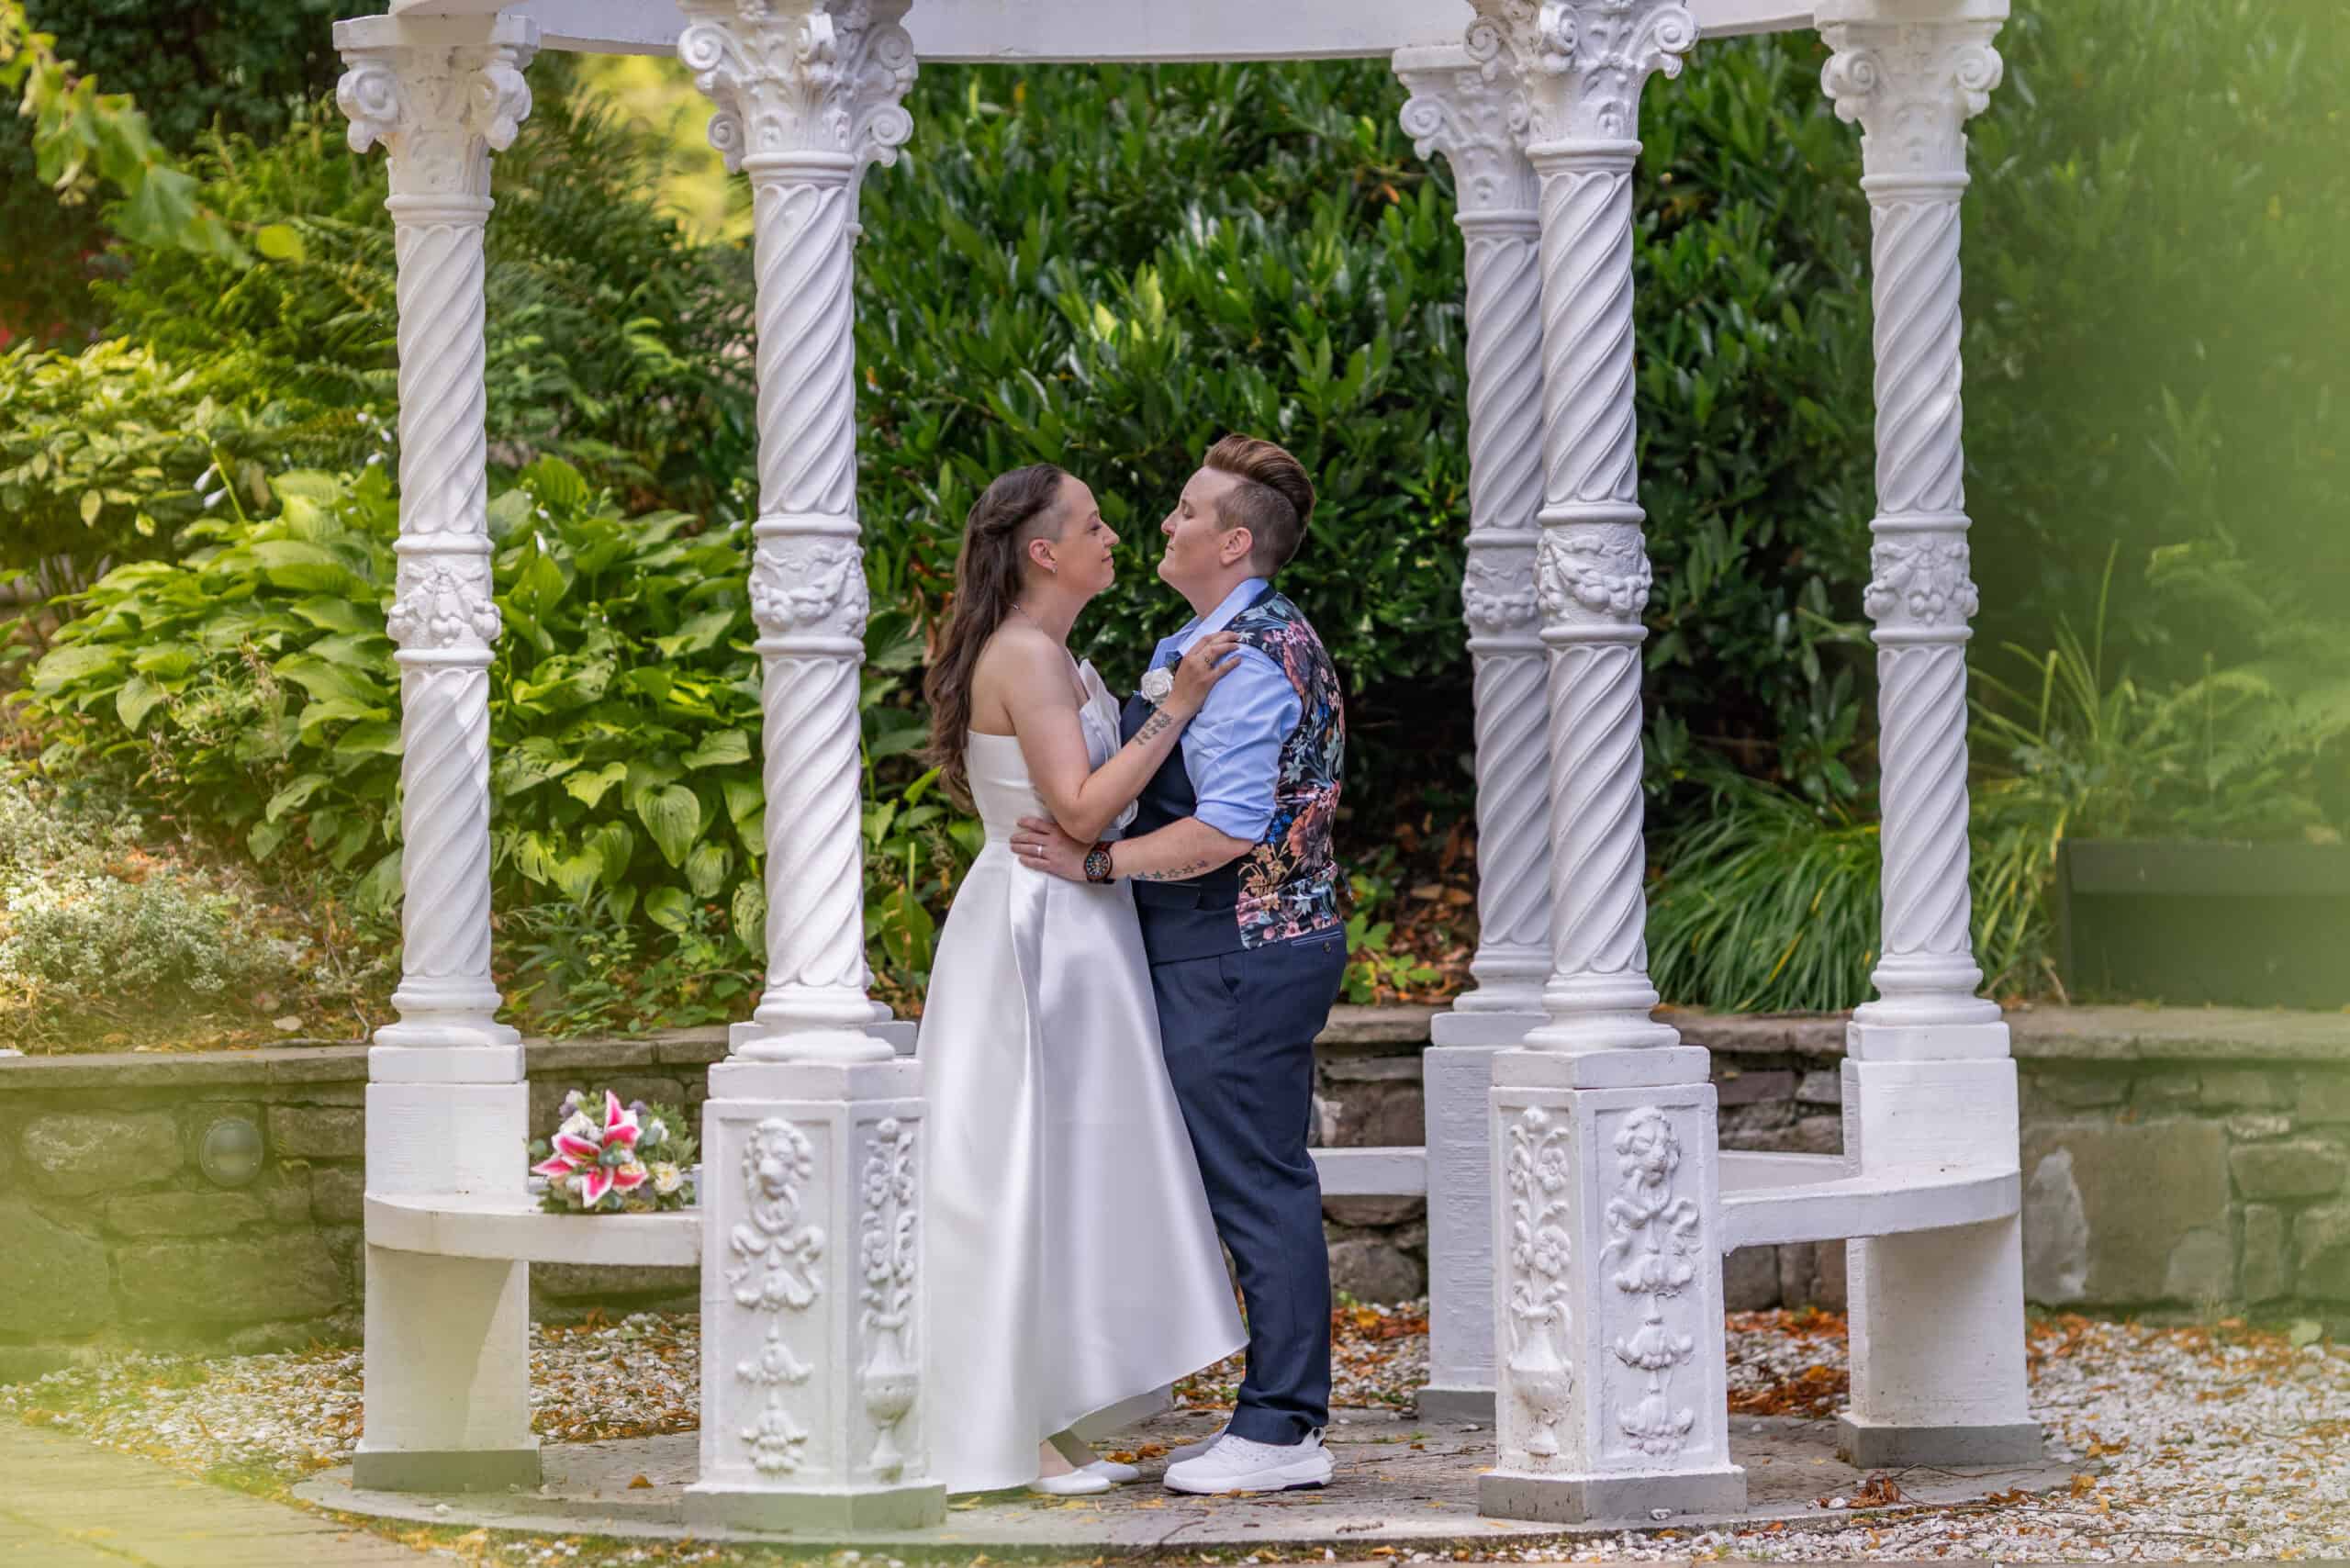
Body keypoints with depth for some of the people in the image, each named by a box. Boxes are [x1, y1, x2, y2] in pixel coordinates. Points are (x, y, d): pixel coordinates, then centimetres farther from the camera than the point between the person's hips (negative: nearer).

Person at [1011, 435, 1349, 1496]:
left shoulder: (1244, 658, -17)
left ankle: (1281, 1432, -4)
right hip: (1266, 946, 11)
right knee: (1264, 1186, 12)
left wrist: (1096, 861, -18)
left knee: (1256, 1188, -7)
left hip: (1235, 959, -11)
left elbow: (1227, 830, -24)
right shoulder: (1201, 644, 17)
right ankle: (1282, 1414, 17)